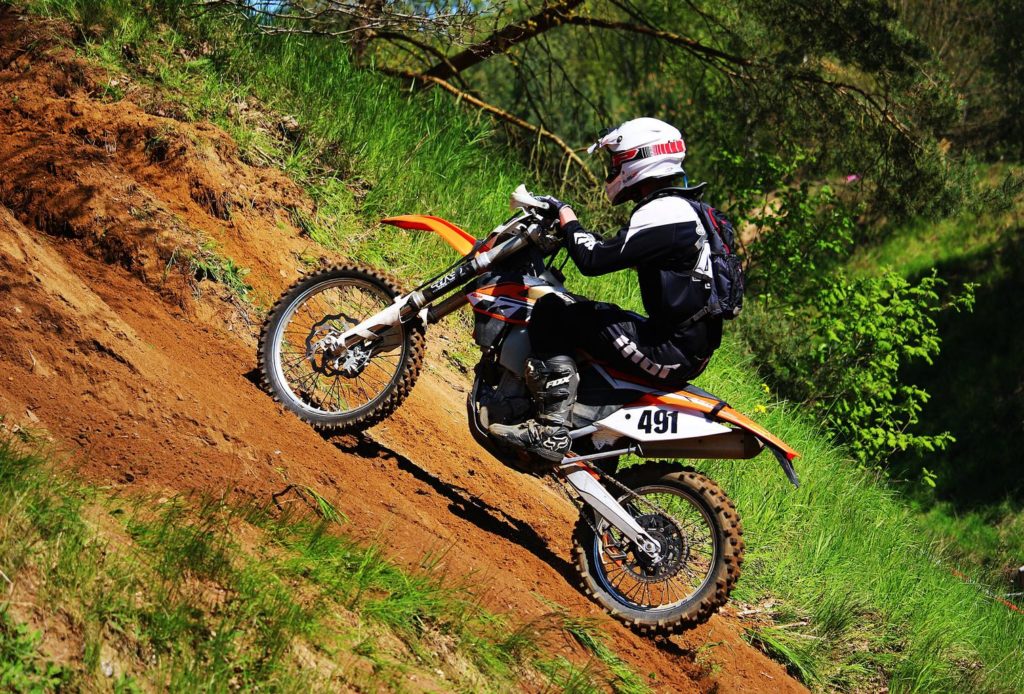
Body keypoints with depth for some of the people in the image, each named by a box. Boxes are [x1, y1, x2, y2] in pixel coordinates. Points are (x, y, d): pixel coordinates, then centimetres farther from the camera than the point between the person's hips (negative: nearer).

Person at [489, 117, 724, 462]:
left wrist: (566, 216, -7)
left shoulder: (663, 214, -17)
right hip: (691, 346, 10)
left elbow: (595, 259, -23)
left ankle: (552, 430, -19)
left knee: (553, 310, -12)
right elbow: (616, 250, 28)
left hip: (669, 353, -10)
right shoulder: (681, 207, 16)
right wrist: (569, 228, 19)